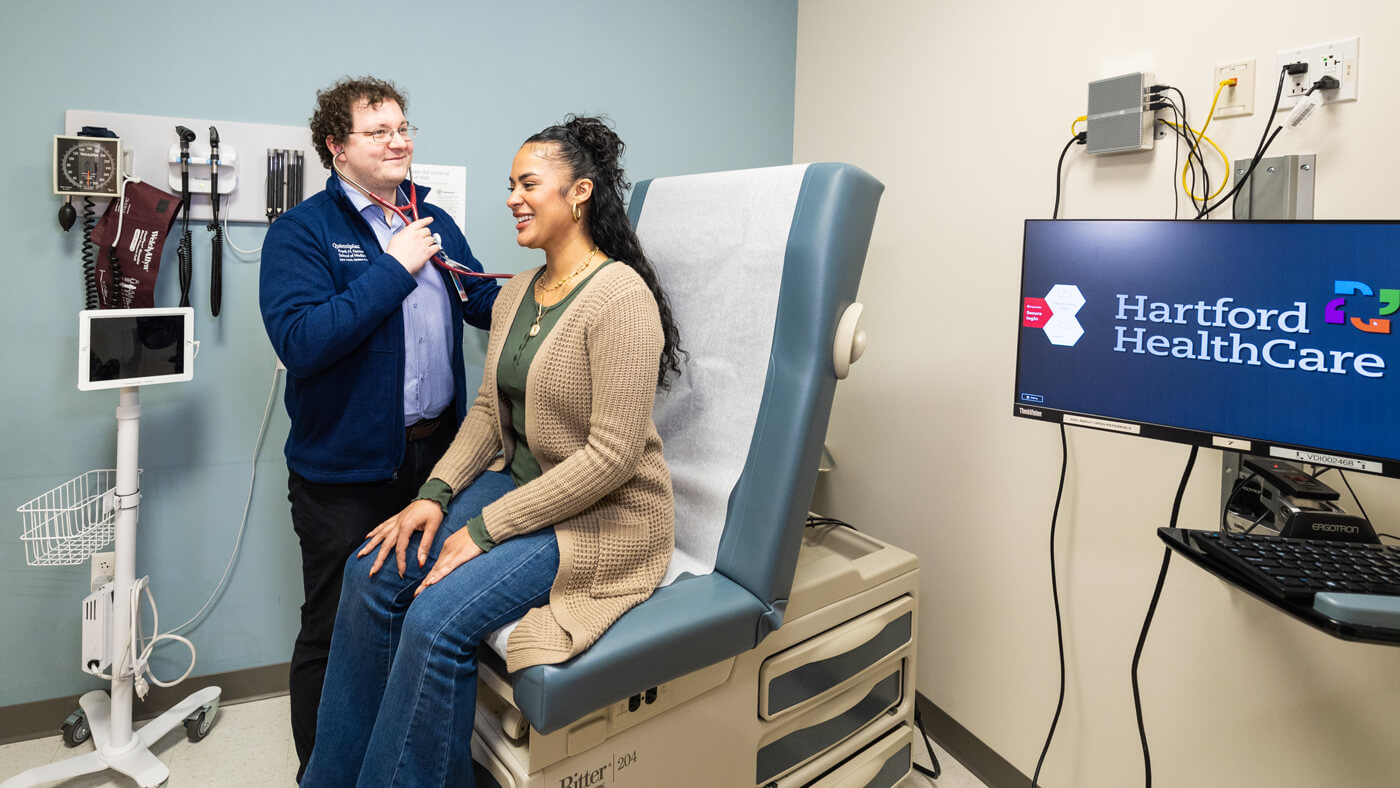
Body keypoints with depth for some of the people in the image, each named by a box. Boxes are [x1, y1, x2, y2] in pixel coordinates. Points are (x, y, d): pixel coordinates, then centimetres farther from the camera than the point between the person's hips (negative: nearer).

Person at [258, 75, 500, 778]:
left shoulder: (435, 221, 10)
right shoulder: (302, 232, -9)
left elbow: (486, 302, 10)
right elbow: (300, 341, -23)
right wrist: (393, 269, -21)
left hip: (436, 451, 6)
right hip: (347, 469, -5)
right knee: (336, 630, 10)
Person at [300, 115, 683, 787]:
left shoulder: (620, 297, -20)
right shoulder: (515, 294, 8)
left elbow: (611, 455, -23)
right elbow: (488, 409, 12)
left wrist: (486, 528, -19)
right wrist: (435, 494, -4)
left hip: (604, 517, -8)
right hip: (517, 479, 8)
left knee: (438, 618, -22)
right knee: (374, 572, -4)